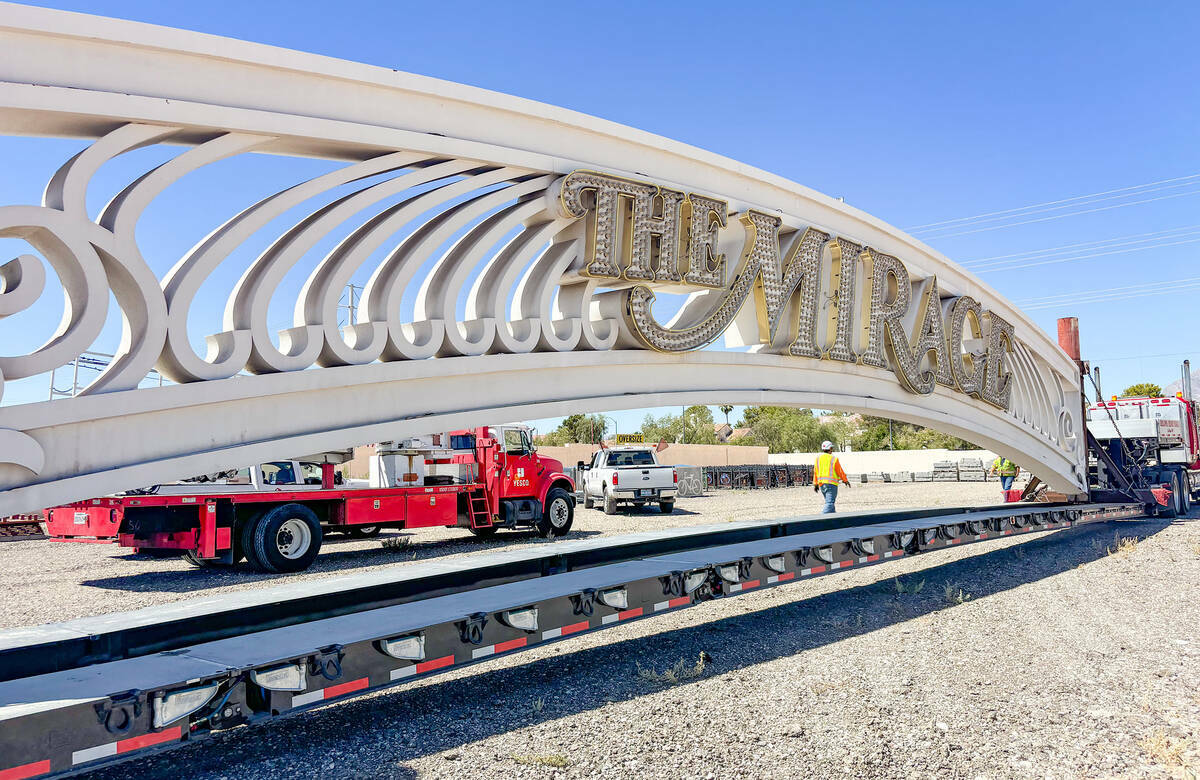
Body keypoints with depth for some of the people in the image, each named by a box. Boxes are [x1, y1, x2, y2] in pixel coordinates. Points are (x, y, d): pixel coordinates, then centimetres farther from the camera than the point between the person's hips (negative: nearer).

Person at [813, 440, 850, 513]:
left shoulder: (818, 458, 7)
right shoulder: (834, 458, -7)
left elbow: (815, 472, 8)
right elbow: (840, 471, -1)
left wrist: (815, 484, 14)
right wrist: (845, 480, 14)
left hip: (821, 484, 6)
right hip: (831, 483, -6)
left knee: (829, 501, 19)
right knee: (830, 503, -9)